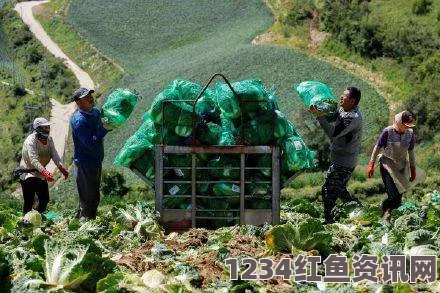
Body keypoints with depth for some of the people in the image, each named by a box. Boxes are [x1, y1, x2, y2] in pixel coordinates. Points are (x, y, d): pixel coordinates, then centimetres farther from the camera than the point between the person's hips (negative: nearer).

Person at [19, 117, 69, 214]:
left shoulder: (49, 139, -1)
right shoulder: (31, 140, -23)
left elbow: (54, 155, -11)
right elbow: (34, 160, -34)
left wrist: (61, 167, -30)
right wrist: (45, 172, -48)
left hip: (41, 173, 7)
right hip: (28, 173, -7)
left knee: (45, 200, 9)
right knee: (29, 201, -8)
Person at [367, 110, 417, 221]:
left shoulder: (410, 133, -3)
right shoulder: (388, 131, -16)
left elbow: (411, 152, 8)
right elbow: (377, 147, -6)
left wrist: (413, 170, 13)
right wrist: (371, 165, -5)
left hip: (401, 167, 4)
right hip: (388, 165, -4)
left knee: (398, 198, 5)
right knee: (393, 196, -15)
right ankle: (386, 211, 10)